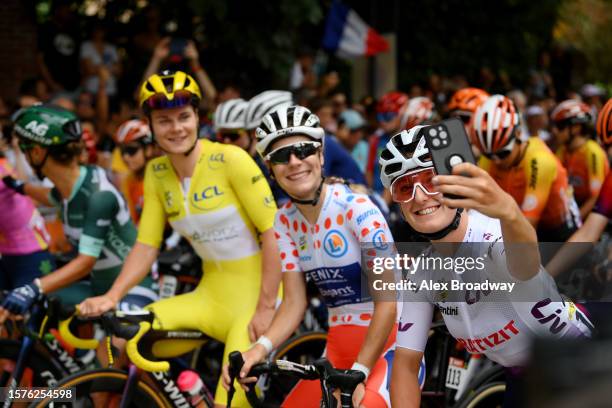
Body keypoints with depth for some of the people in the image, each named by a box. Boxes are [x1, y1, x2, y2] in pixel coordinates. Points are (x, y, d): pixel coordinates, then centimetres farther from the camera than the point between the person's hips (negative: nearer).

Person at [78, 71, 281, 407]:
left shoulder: (230, 159, -14)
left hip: (256, 295, -5)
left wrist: (265, 308, -19)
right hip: (210, 297, 5)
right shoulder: (156, 173, 2)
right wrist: (111, 297, -14)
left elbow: (274, 233, -15)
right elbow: (146, 245, 2)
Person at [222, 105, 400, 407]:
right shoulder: (285, 221, 2)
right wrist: (261, 347, -19)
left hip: (387, 344, -6)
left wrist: (358, 374, -23)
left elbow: (388, 299, -19)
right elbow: (294, 302, -1)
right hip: (338, 351, 6)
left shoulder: (356, 209, -16)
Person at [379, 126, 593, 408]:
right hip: (520, 381, 6)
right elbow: (406, 363, -2)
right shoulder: (421, 277, -6)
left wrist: (508, 212, -76)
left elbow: (525, 265, -54)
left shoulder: (492, 236, -28)